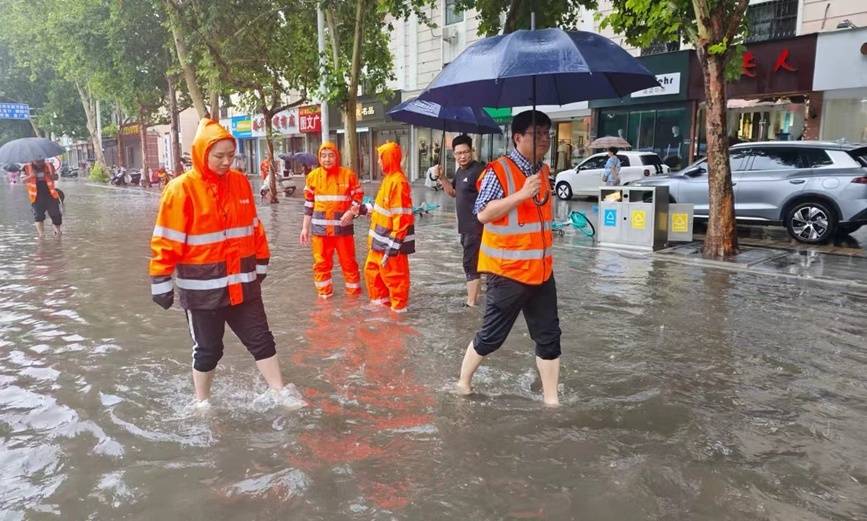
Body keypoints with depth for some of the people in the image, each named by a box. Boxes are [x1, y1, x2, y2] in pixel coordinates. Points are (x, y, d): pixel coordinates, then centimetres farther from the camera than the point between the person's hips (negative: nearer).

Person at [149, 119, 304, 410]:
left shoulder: (240, 182, 3)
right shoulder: (182, 189, -13)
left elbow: (253, 226, 13)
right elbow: (167, 240, -11)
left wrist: (260, 263, 17)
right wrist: (161, 282, -10)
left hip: (242, 282, 4)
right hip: (202, 286, -4)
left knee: (261, 338, 11)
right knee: (208, 348, 10)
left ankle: (279, 391, 25)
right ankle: (202, 402, 31)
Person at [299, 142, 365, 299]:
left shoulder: (348, 174, -4)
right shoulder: (313, 176, 2)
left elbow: (358, 198, 3)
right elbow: (308, 204, 8)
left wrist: (351, 212, -16)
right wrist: (305, 228, 6)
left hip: (343, 227, -2)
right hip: (320, 228, 2)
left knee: (348, 262, 5)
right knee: (321, 263, 8)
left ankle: (355, 294, 19)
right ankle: (324, 295, 22)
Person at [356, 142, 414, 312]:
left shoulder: (398, 182, -21)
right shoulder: (388, 178, 10)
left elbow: (401, 218, -24)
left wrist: (392, 246, -24)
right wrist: (362, 209, 20)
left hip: (391, 240, -10)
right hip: (381, 238, 10)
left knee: (394, 275, 3)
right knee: (372, 269, 21)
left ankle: (398, 308, 18)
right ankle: (380, 300, 37)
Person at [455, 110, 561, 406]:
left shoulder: (544, 171, 11)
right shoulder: (499, 170, -12)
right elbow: (482, 213, -20)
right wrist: (521, 194, -26)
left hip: (541, 270, 7)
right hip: (507, 271, -7)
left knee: (549, 337, 7)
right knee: (492, 335, 5)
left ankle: (551, 398, 18)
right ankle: (464, 381, 27)